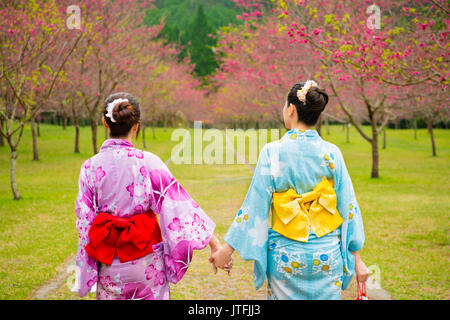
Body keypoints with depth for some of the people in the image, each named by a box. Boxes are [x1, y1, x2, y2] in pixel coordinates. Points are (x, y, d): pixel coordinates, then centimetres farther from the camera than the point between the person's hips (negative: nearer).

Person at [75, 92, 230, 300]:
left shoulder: (90, 167, -9)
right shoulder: (147, 162, -13)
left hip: (109, 265, 1)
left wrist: (85, 272, 4)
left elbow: (85, 224, -6)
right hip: (147, 263, -1)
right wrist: (215, 244, -11)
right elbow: (180, 206, -14)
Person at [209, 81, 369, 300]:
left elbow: (255, 206, -9)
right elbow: (348, 207, -2)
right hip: (327, 256, 2)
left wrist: (227, 249, 0)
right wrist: (356, 259, 6)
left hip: (285, 257, -1)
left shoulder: (272, 152, -11)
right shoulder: (331, 153, -4)